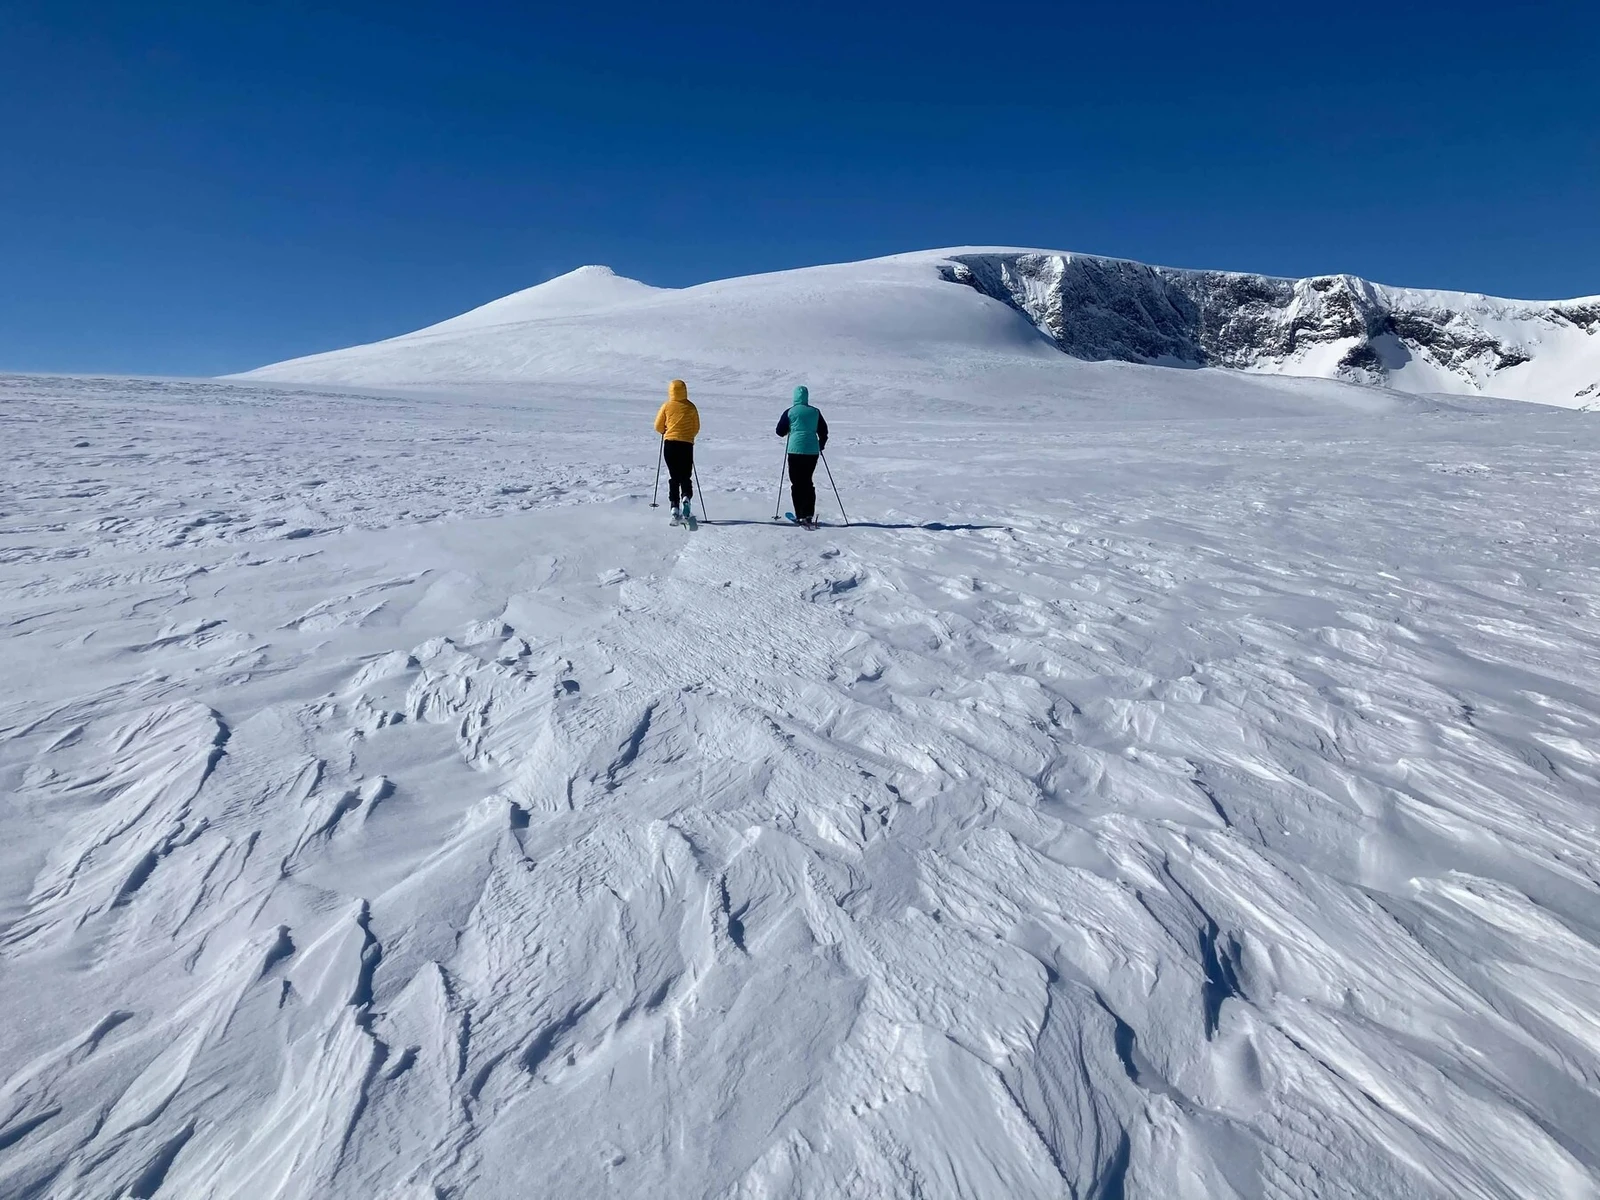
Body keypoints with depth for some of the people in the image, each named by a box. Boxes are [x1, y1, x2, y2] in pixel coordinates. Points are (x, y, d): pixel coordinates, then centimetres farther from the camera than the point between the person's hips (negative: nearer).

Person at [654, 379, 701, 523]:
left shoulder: (667, 406, -1)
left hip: (670, 444, 0)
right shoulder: (691, 407, 0)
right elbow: (696, 428, 6)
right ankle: (686, 498, -17)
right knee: (686, 476, 10)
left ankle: (674, 507, -4)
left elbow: (658, 427, 4)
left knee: (674, 477, 7)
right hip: (687, 444, 0)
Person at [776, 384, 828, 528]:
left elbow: (780, 431, 2)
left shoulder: (790, 412, -3)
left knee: (796, 483, 5)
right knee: (807, 481, 12)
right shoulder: (815, 412, 5)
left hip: (796, 450, -3)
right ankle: (809, 515, 3)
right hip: (813, 451, 3)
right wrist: (821, 444, 29)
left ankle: (800, 515, 1)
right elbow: (823, 431, 12)